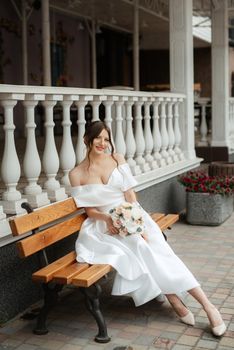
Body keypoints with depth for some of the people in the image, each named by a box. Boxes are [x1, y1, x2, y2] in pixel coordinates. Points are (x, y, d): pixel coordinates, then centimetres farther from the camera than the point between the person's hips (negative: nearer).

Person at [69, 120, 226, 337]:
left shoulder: (117, 159, 4)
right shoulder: (77, 174, 0)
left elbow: (130, 194, 0)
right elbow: (89, 210, 0)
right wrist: (108, 219, -20)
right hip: (103, 223, 0)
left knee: (152, 246, -25)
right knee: (137, 247, -31)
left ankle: (207, 304, -26)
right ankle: (175, 301, -22)